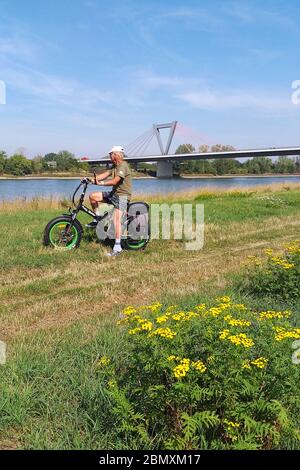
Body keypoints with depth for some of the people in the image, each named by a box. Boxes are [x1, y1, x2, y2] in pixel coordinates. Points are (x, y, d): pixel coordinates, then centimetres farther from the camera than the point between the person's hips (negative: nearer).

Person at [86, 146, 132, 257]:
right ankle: (97, 220, 16)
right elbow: (105, 174, 9)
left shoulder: (123, 165, -16)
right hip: (114, 193, 9)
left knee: (117, 218, -21)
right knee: (92, 196, 4)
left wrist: (101, 183, -22)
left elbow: (114, 181, -25)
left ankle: (117, 247, -22)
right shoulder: (115, 166, 15)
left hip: (122, 195, -9)